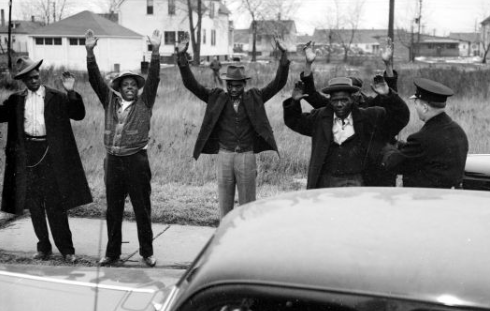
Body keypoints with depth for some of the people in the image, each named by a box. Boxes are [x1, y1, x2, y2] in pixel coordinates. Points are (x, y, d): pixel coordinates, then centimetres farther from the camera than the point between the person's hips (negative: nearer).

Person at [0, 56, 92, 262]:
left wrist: (71, 93, -19)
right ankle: (43, 247, 22)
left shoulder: (56, 97, 1)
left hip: (50, 154, -3)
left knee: (55, 204, -1)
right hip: (27, 155, 3)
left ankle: (66, 248, 9)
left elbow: (79, 114, -6)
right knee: (34, 205, 9)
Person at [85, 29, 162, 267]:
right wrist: (90, 52, -7)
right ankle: (112, 253, 20)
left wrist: (155, 51, -18)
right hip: (113, 160, 3)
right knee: (113, 211, 10)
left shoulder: (144, 102, 3)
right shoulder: (110, 100, 10)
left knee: (142, 210, 4)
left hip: (137, 160, -3)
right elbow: (95, 79, 3)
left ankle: (147, 252, 15)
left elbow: (153, 79, -8)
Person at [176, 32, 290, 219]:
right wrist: (181, 57, -14)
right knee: (224, 204, 11)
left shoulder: (254, 98, 3)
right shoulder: (217, 98, 3)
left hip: (247, 156, -1)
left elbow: (279, 83, -4)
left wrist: (284, 55, -16)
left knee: (247, 204, 9)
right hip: (224, 156, 1)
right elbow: (191, 84, -3)